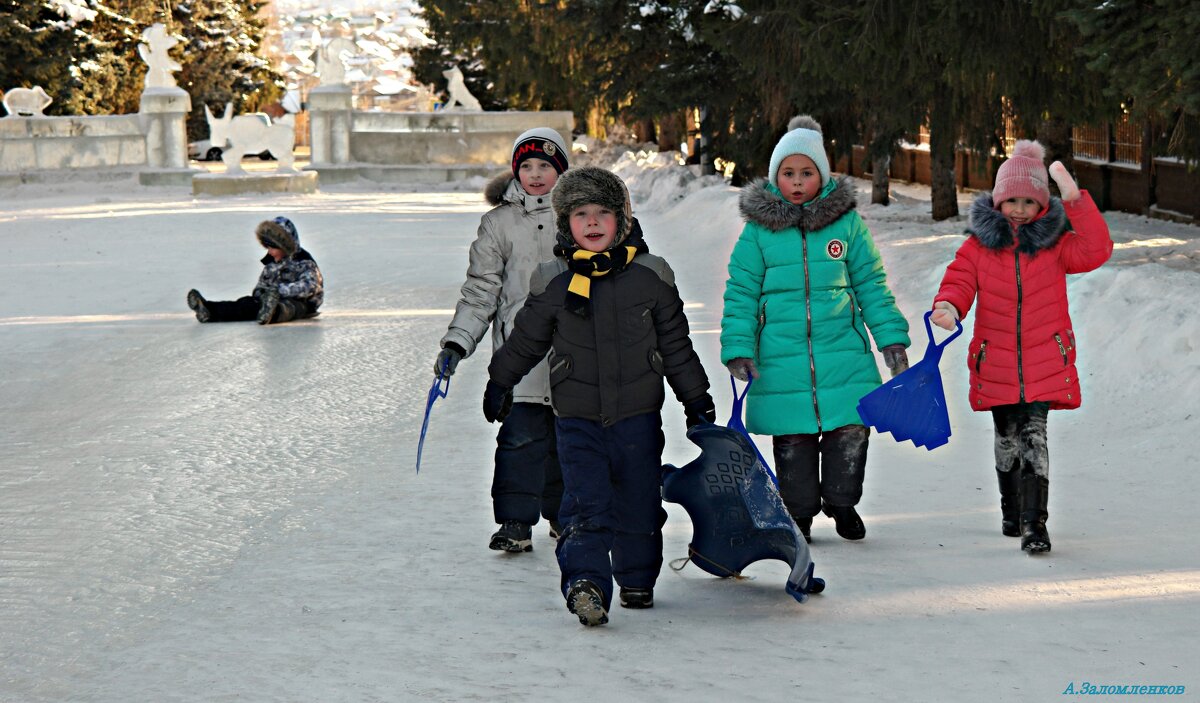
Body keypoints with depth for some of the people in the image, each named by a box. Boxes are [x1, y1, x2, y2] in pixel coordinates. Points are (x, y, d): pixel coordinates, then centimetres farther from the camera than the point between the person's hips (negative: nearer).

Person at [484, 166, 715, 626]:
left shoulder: (651, 277, 0)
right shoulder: (552, 283, -2)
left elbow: (676, 344, 10)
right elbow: (525, 341, 13)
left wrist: (696, 399, 15)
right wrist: (499, 383, 23)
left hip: (638, 416, 1)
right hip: (578, 419, -1)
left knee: (639, 504, 9)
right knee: (585, 505, -14)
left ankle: (637, 579, 28)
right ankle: (585, 581, -22)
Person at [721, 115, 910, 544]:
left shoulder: (846, 221, 5)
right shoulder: (759, 228, 2)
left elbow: (871, 284, 9)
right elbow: (741, 294, 3)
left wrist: (892, 338, 3)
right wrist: (739, 348, -5)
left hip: (843, 349, 0)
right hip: (782, 357, 0)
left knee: (850, 429, -4)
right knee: (792, 438, 5)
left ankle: (842, 502, 20)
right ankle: (799, 513, 23)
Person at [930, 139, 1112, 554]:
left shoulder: (1055, 242, 1)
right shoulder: (980, 243, 3)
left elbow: (1096, 251, -14)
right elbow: (960, 279, -4)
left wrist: (1073, 198, -22)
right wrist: (948, 306, -28)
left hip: (1044, 361, -2)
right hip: (997, 361, 2)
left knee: (1034, 438, -13)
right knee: (1008, 439, 15)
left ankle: (1034, 525, -14)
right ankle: (1011, 512, 34)